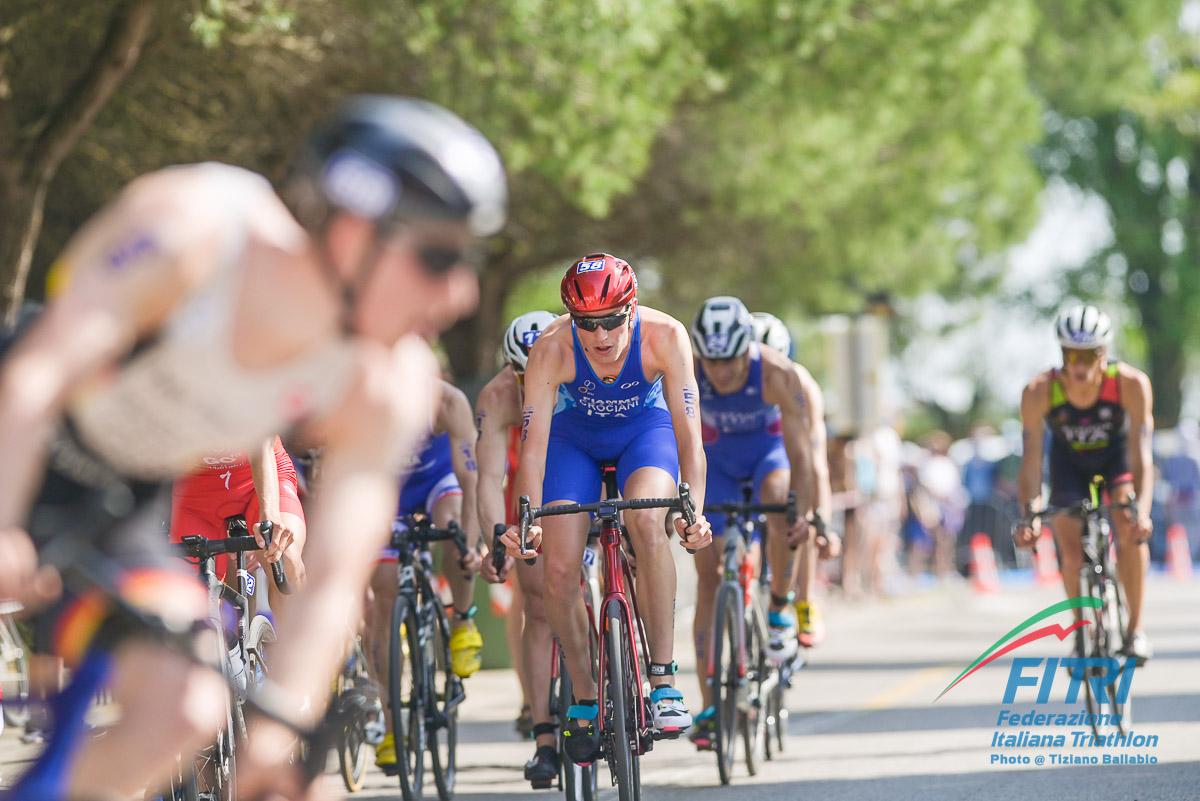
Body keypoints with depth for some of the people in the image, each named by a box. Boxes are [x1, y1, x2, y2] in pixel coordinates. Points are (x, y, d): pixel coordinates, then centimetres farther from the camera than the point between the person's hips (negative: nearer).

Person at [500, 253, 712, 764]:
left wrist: (695, 511, -45)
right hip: (575, 439, 1)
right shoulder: (552, 350, -31)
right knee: (558, 569, -15)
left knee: (646, 519, -32)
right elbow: (534, 442, -30)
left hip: (645, 430, -1)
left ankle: (664, 680, -26)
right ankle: (584, 701, 6)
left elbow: (688, 429, -32)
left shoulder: (665, 337, -31)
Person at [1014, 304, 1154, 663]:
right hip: (1069, 459, 1)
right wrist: (1029, 516, -43)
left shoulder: (1132, 384, -34)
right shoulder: (1039, 391, -32)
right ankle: (1082, 632, 15)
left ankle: (1136, 628, -14)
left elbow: (1140, 450, -36)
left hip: (1116, 453, -1)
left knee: (1130, 528, -25)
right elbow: (1031, 458, -31)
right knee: (1071, 548, -10)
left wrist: (1141, 510, -49)